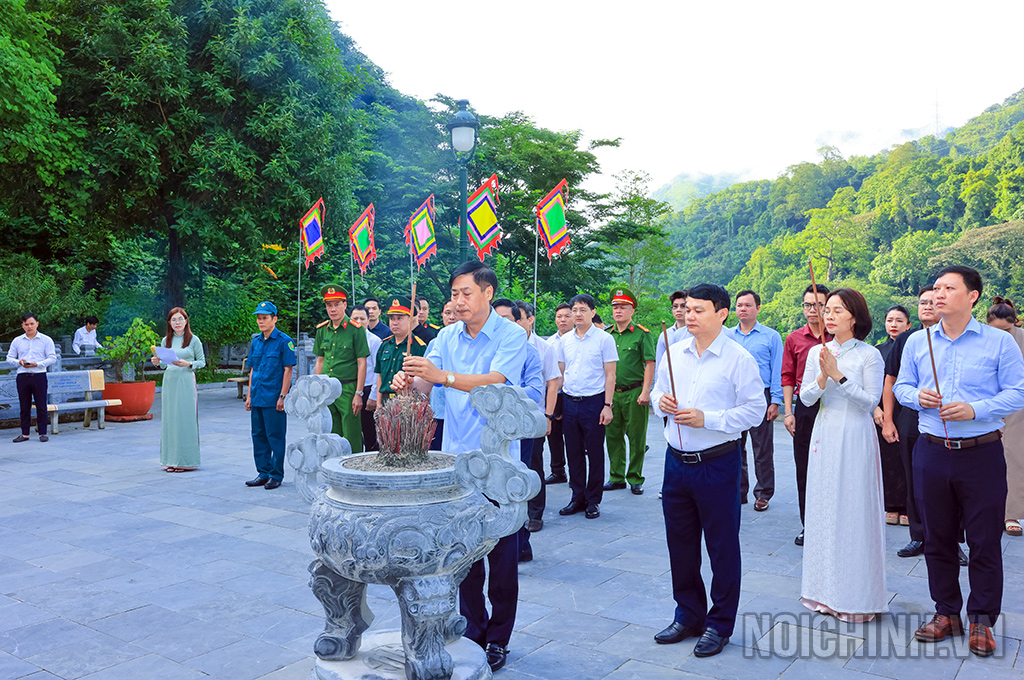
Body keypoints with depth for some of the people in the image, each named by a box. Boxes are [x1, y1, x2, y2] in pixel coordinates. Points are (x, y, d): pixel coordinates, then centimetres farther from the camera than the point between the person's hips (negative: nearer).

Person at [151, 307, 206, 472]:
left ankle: (186, 460, 4)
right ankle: (171, 460, 13)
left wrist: (188, 364, -16)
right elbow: (164, 365, 17)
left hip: (186, 383, -4)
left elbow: (202, 361, 1)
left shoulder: (193, 340, 0)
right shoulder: (166, 340, 11)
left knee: (185, 419, -4)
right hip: (169, 382, 4)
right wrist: (158, 363, -5)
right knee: (169, 420, 5)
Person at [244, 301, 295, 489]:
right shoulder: (255, 341, 12)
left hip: (274, 398, -7)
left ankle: (276, 475, 9)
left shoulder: (283, 341, -8)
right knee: (259, 436, 12)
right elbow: (253, 370, 17)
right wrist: (249, 395, 14)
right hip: (257, 398, 7)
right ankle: (263, 473, 21)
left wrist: (282, 396, -15)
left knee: (276, 437, 0)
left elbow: (288, 370, -10)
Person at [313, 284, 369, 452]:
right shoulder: (322, 330, 10)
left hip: (348, 388, -5)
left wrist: (358, 394, -11)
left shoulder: (355, 330, -6)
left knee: (352, 437, -3)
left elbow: (362, 363, -7)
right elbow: (320, 361, 16)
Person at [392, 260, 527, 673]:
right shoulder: (448, 336, 7)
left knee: (501, 553, 5)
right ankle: (473, 630, 29)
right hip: (455, 457, 5)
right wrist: (409, 381, -26)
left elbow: (493, 382, -24)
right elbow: (426, 382, -3)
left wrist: (442, 375, -38)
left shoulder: (511, 336, -9)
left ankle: (497, 639, 20)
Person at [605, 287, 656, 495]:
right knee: (613, 436, 9)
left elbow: (649, 364, -7)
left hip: (634, 392, -5)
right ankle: (617, 477, 20)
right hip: (611, 393, 5)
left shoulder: (642, 334, -4)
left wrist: (645, 392, -14)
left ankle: (635, 479, 13)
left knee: (636, 437, 2)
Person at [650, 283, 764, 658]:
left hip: (717, 464, -5)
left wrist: (707, 419, -20)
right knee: (680, 542, 15)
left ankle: (720, 624, 24)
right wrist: (660, 401, -5)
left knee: (722, 545, 7)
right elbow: (658, 391, 18)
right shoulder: (674, 352, 7)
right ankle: (688, 615, 33)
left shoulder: (739, 359, -10)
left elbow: (755, 410, -12)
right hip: (676, 460, 5)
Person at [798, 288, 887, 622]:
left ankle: (857, 595, 11)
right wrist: (823, 377, -14)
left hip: (856, 438, -4)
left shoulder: (870, 355, -5)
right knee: (824, 507, 9)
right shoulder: (816, 352, 7)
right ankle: (827, 589, 22)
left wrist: (839, 376, -18)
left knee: (854, 509, -2)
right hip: (825, 436, 4)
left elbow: (870, 401, -11)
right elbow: (806, 398, 3)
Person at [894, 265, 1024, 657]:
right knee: (937, 538, 11)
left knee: (985, 540, 4)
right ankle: (946, 613, 25)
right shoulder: (917, 342, 7)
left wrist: (975, 410, -18)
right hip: (932, 452, 3)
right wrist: (918, 397, -8)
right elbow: (901, 386, 14)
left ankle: (982, 619, 20)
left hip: (982, 453, -3)